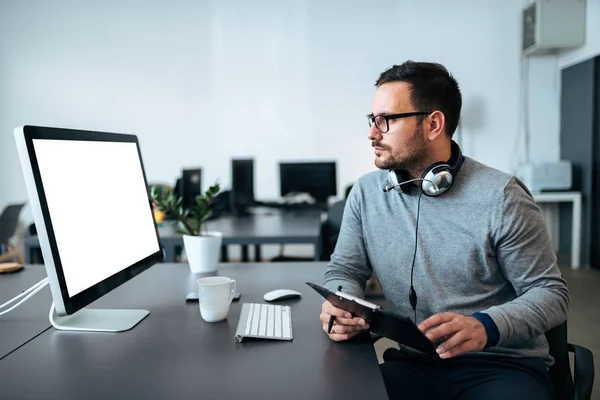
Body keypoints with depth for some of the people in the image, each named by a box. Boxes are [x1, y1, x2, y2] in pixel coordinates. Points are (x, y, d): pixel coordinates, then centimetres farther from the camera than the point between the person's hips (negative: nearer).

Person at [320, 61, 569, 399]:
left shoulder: (500, 197, -12)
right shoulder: (366, 193, 1)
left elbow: (550, 292, -7)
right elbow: (345, 270, 9)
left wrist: (486, 326, -27)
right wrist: (342, 305, -14)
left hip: (502, 365, -2)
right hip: (413, 363, 3)